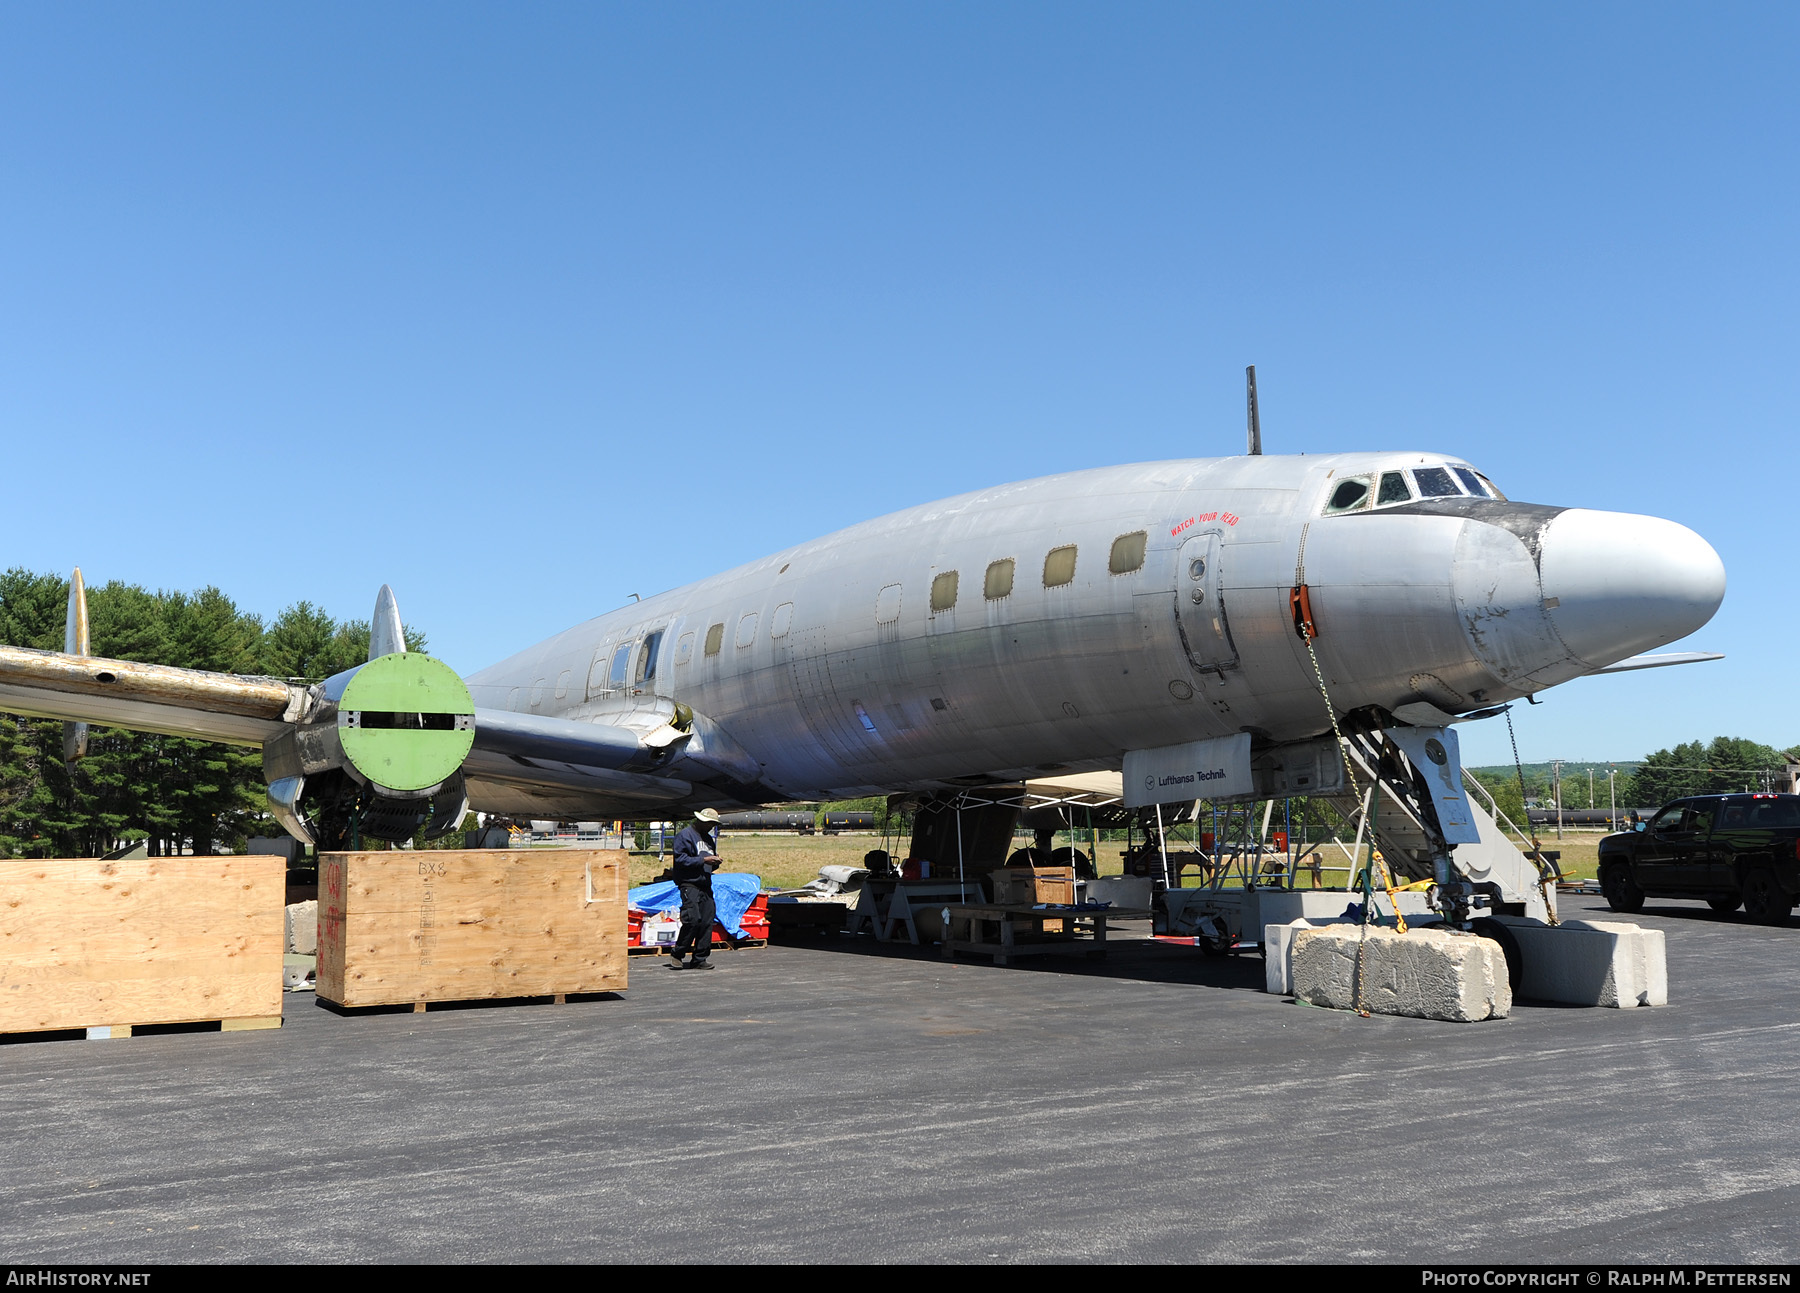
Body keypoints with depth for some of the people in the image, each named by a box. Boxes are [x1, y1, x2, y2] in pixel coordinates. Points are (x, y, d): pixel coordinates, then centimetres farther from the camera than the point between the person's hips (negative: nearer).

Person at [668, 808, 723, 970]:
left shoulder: (709, 838, 22)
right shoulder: (685, 835, -3)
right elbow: (681, 859, -12)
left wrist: (715, 862, 5)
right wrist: (703, 860, -16)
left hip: (705, 886, 8)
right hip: (690, 885, -8)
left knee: (707, 921, 1)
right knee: (693, 920, -17)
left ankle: (699, 959, 7)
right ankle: (677, 955, -3)